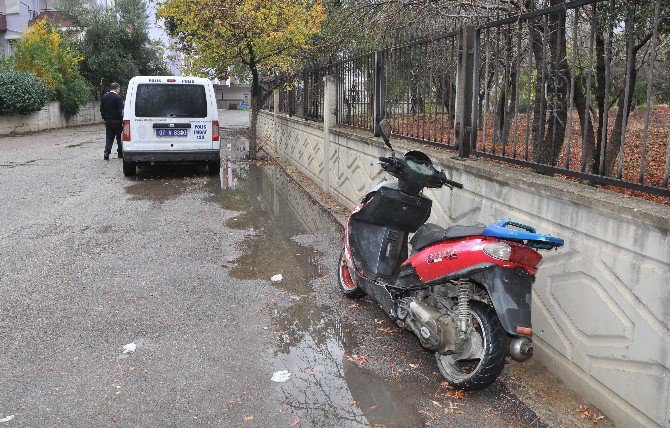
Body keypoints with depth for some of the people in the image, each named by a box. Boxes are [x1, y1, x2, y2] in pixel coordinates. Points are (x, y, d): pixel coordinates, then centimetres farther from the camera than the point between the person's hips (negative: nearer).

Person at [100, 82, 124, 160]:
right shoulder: (118, 98, -14)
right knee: (119, 137, 8)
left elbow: (101, 109, 12)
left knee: (109, 137, 7)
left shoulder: (104, 97, 7)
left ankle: (106, 153, -4)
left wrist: (104, 118, 18)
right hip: (117, 121, -5)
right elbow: (120, 111, -15)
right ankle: (120, 153, 14)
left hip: (108, 121, 5)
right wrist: (122, 121, -9)